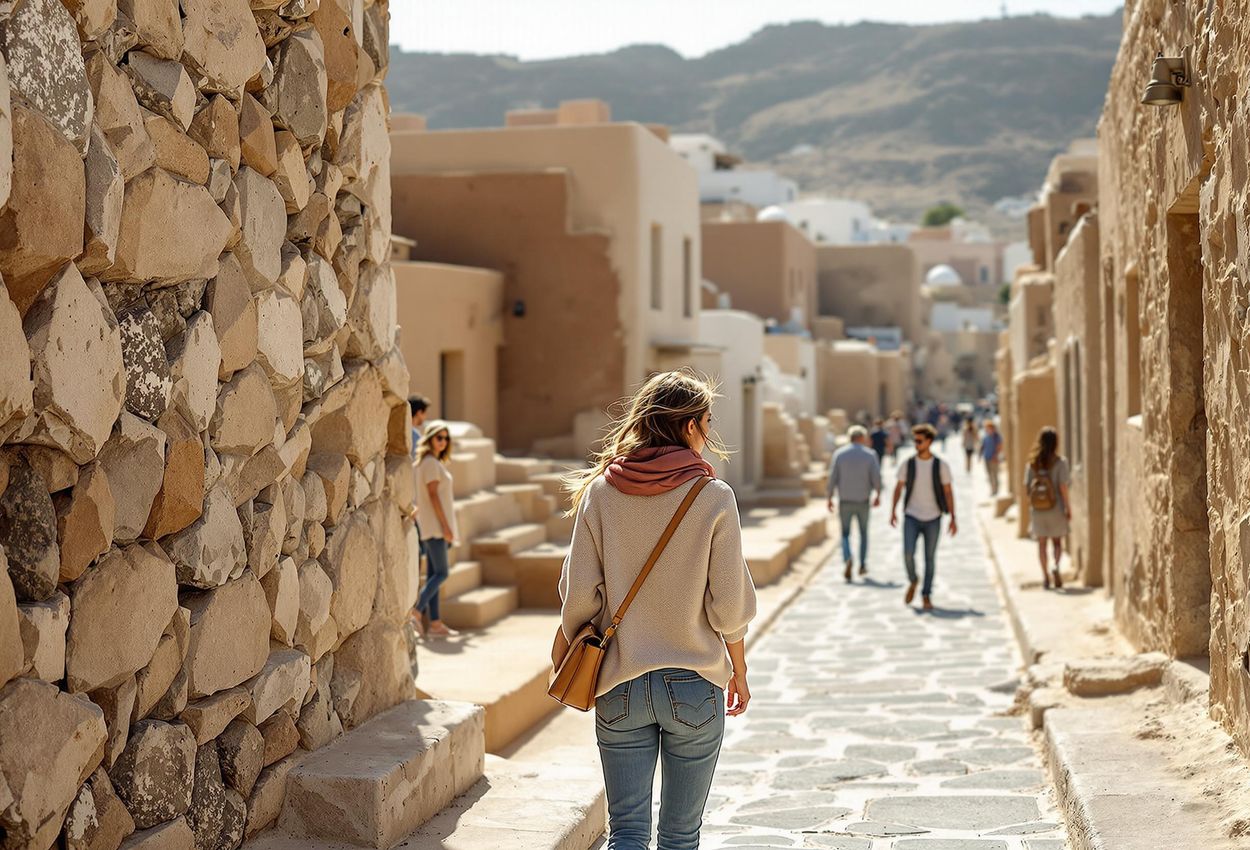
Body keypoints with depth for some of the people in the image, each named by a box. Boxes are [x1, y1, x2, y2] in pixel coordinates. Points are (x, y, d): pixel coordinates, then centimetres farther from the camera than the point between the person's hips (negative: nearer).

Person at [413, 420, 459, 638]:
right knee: (441, 573, -12)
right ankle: (416, 612, -16)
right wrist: (445, 525, -20)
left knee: (433, 574, 6)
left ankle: (435, 623, 6)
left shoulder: (434, 462, 18)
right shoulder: (430, 462, -11)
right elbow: (433, 495, -17)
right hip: (435, 525, -10)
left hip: (433, 527, 10)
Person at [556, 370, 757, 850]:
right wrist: (739, 673, 8)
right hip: (695, 686, -1)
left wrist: (563, 652, 15)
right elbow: (728, 606, -7)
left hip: (619, 685, 2)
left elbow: (580, 595, -3)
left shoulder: (600, 492, -4)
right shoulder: (713, 498, -10)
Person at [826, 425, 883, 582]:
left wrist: (829, 498, 4)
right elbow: (876, 478, -8)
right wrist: (877, 495, 8)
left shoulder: (839, 454, -3)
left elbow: (832, 478, -6)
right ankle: (862, 565, 19)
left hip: (845, 501, 0)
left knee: (845, 534, 9)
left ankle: (848, 559, -17)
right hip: (863, 501, 0)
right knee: (863, 533, 20)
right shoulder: (869, 455, -5)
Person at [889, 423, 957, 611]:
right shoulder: (908, 464, 0)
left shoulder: (941, 466, -4)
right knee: (908, 554, -14)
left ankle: (926, 596, 17)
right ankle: (912, 582, 15)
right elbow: (899, 488, 6)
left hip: (932, 519, 0)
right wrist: (893, 511, -4)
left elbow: (948, 492, -1)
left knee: (930, 558, 4)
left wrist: (953, 519, -5)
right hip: (911, 518, 0)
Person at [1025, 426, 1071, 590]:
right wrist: (1068, 507, -6)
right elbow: (1063, 486, -13)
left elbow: (1026, 487, -1)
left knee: (1041, 543, 10)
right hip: (1056, 508, -2)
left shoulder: (1032, 462, -1)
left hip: (1037, 509, 2)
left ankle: (1045, 576, 10)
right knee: (1057, 541, 10)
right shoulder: (1060, 461, -10)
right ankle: (1056, 566, -15)